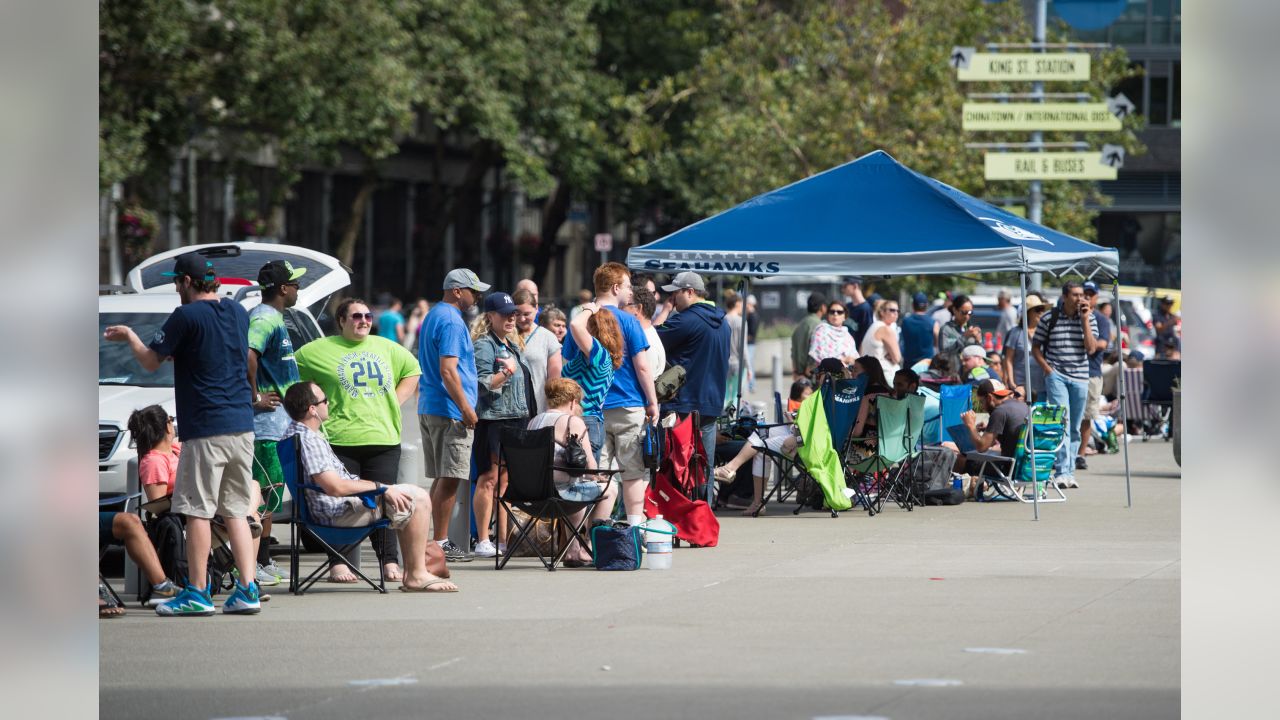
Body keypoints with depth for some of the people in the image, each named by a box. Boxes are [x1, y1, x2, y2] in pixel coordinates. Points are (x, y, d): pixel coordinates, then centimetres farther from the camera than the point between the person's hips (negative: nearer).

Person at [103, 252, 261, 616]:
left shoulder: (186, 317, -11)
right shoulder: (238, 312, 10)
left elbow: (150, 362, -3)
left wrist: (129, 336, 14)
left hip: (205, 428, -7)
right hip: (242, 427, 7)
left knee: (198, 511, -2)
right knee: (236, 511, 9)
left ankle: (197, 593, -2)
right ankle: (247, 590, 3)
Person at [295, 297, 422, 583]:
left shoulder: (387, 348, 17)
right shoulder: (320, 350, 4)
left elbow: (412, 371, 30)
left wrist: (395, 401, 15)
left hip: (383, 440, 3)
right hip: (340, 439, -3)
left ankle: (390, 562, 5)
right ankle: (340, 564, -2)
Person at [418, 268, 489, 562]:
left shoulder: (433, 316, 19)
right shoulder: (452, 322, -14)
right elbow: (448, 371, -22)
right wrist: (466, 408, -20)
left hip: (428, 409, 10)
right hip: (449, 413, -10)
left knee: (442, 479, 13)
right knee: (449, 479, -8)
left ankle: (440, 540, 15)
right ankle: (441, 543, -8)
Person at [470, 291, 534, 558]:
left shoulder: (513, 345, 20)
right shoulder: (484, 345, -7)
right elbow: (482, 383, -15)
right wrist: (505, 373, -29)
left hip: (516, 418, 8)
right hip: (493, 419, -8)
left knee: (507, 479, 9)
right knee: (490, 479, -9)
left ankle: (504, 540, 12)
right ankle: (482, 541, -9)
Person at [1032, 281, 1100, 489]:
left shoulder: (1088, 318, 6)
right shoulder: (1049, 318, 0)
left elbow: (1091, 348, -6)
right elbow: (1035, 347, 7)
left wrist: (1085, 320, -9)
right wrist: (1046, 368, -5)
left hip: (1080, 377, 3)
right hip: (1056, 376, -3)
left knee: (1075, 429, 8)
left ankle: (1069, 472, 16)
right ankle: (1062, 472, -22)